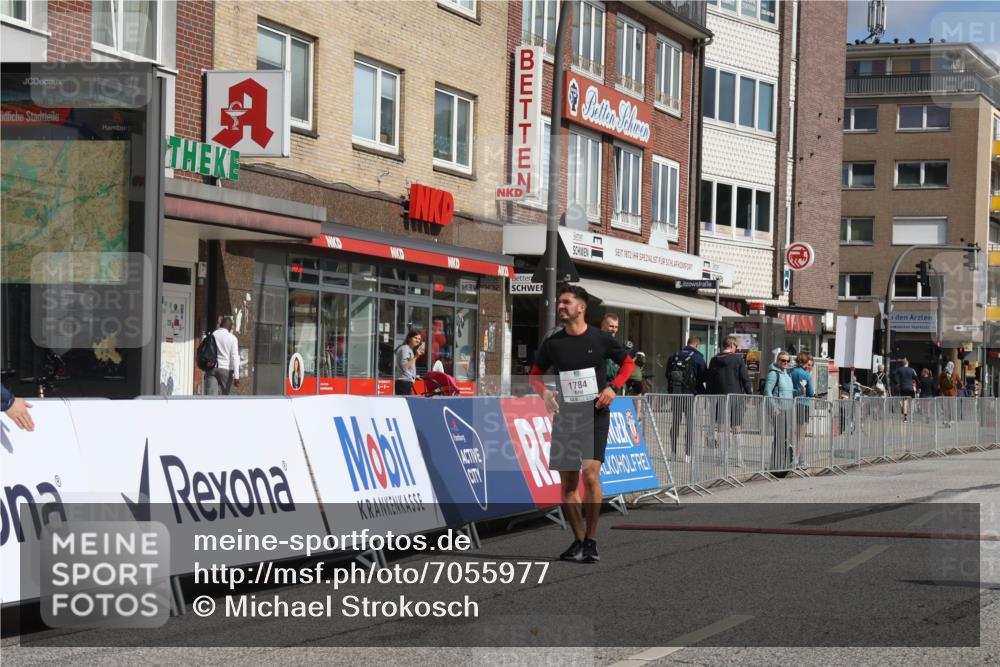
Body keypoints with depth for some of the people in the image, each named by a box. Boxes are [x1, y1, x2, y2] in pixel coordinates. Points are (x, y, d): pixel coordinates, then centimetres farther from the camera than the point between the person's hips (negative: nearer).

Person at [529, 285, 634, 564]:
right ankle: (579, 540, 16)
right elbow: (535, 374, 15)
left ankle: (591, 540, -6)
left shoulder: (600, 338, -1)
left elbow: (628, 362, 11)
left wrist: (614, 387, -5)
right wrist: (544, 392, -6)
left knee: (590, 474, -16)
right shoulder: (552, 343, 5)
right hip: (564, 416, 3)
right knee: (567, 481, 4)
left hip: (595, 415, -3)